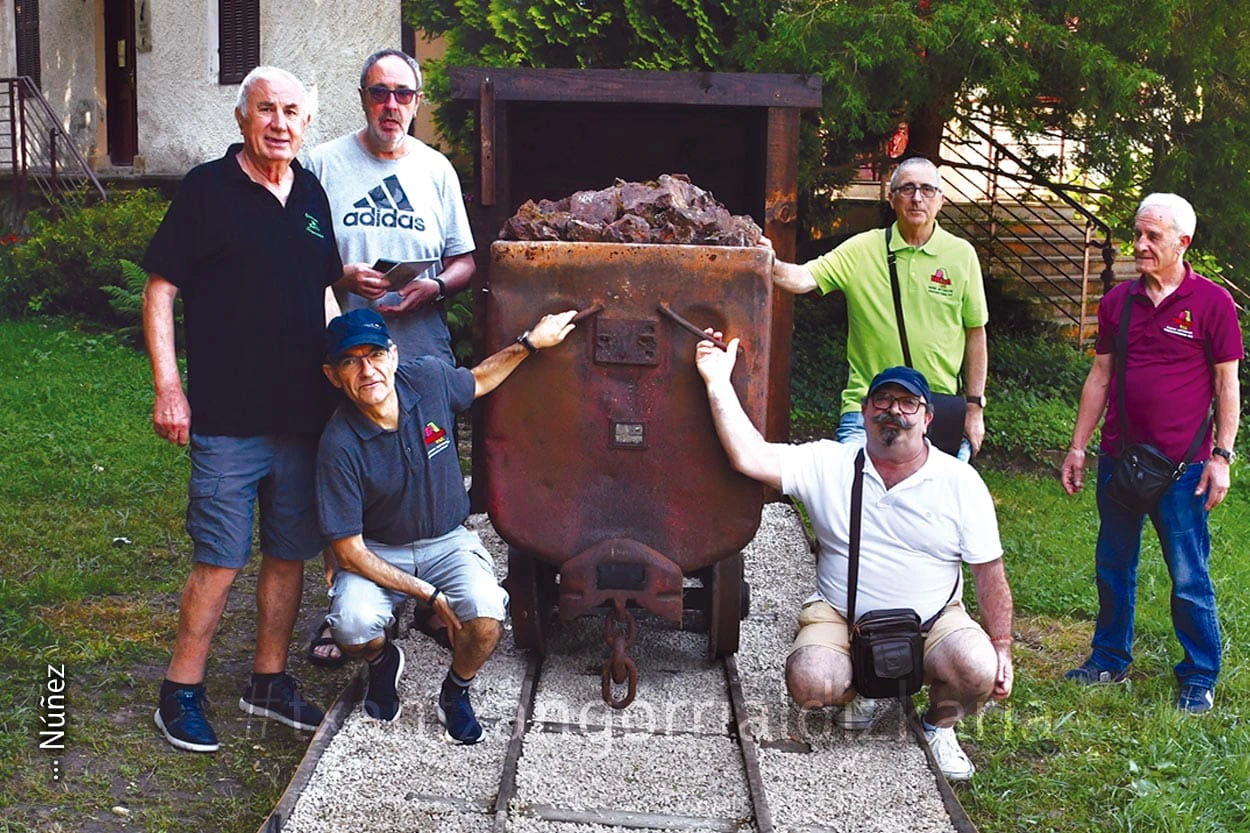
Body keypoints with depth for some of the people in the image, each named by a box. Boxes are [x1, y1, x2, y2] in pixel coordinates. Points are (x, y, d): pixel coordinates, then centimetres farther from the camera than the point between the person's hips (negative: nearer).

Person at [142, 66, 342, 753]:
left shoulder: (312, 195, 12)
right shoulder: (207, 189, -4)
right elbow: (160, 289, -5)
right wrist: (168, 387, -12)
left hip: (304, 415, 6)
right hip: (227, 417, -6)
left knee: (289, 554, 12)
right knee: (220, 562, -3)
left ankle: (269, 681, 27)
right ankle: (181, 694, 13)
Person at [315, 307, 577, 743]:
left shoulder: (427, 377, -13)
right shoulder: (339, 445, -23)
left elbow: (477, 382, 15)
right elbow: (348, 550, -18)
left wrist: (529, 343, 6)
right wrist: (428, 594, -21)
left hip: (447, 543, 2)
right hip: (376, 552, -2)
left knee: (487, 617, -28)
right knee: (353, 627, -31)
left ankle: (456, 691, 8)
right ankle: (383, 661, 9)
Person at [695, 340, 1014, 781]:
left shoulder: (960, 482, -2)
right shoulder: (828, 464, -3)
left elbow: (989, 572, 0)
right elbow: (750, 457, -17)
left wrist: (1002, 646, -6)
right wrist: (718, 382, -23)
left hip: (933, 620, 0)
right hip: (840, 615, 0)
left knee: (979, 671, -29)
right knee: (810, 683, -28)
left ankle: (939, 726, 9)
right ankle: (860, 691, 12)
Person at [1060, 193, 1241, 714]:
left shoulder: (1212, 302, -4)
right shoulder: (1117, 302, 8)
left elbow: (1226, 384, -2)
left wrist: (1221, 456, -7)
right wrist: (1077, 447, 11)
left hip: (1181, 465, -4)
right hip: (1118, 457, 4)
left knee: (1189, 578, 2)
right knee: (1112, 568, 13)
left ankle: (1199, 679, 17)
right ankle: (1109, 660, 29)